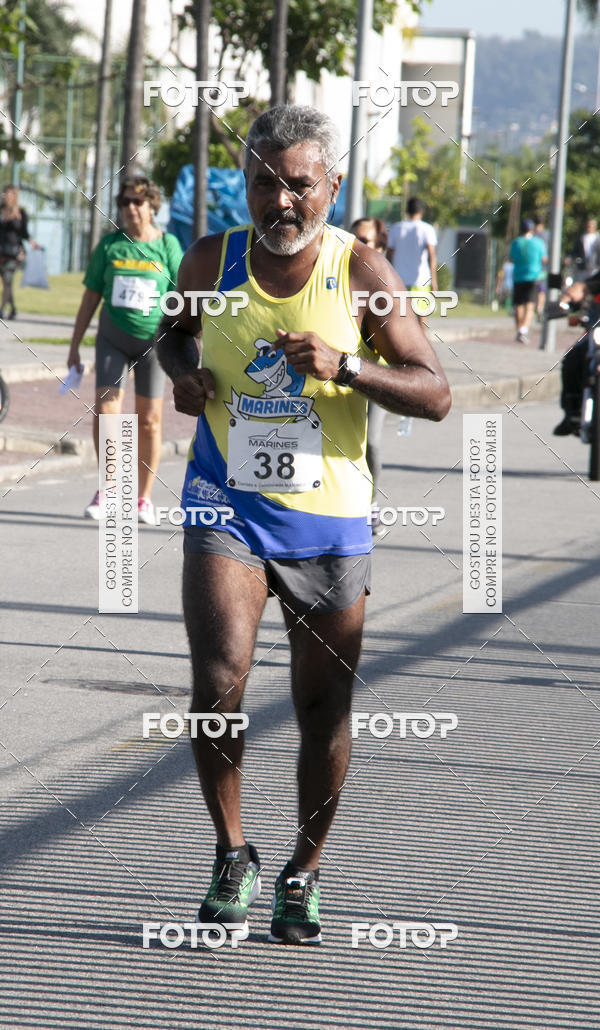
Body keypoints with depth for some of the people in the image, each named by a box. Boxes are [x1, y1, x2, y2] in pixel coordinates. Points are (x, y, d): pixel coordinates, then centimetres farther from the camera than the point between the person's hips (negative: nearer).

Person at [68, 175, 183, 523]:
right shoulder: (110, 245, 3)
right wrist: (75, 347, 8)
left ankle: (144, 497, 15)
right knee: (104, 412, -11)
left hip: (152, 339, -1)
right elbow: (91, 298, 8)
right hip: (113, 338, 1)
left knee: (149, 420, 3)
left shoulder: (167, 245, -2)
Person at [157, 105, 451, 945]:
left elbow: (434, 395, -8)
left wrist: (345, 366, -23)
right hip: (227, 508, 0)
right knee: (218, 679, -18)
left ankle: (304, 874, 27)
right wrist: (181, 371, -2)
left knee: (323, 707, 7)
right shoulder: (212, 261, -1)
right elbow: (174, 330, 21)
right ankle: (233, 857, 2)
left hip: (329, 519, 0)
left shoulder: (359, 270, -7)